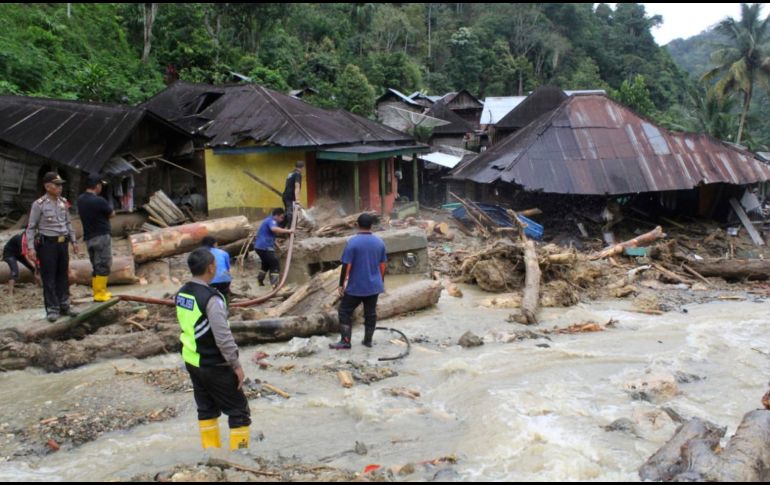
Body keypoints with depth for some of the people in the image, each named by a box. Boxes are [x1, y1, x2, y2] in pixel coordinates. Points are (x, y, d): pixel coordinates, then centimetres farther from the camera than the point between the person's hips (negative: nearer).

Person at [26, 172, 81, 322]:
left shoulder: (63, 202, 7)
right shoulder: (39, 204, -10)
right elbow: (31, 228, -8)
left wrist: (74, 241, 14)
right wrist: (31, 247, -14)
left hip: (62, 242, 6)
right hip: (47, 243, -6)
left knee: (63, 275, 11)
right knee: (49, 277, -1)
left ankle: (64, 305, 20)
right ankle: (52, 309, 4)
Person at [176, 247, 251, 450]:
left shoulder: (182, 294, 2)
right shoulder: (211, 298, -24)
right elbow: (223, 337, -24)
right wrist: (236, 364, -14)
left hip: (192, 362, 8)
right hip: (214, 366, -8)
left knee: (206, 409, 19)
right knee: (239, 411, 3)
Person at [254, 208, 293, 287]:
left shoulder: (269, 220, 22)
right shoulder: (271, 221, -11)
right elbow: (274, 229, -35)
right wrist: (287, 231, -32)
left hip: (259, 246, 10)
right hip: (265, 247, -10)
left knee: (266, 263, 26)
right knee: (275, 264, -8)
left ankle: (260, 281, 34)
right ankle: (274, 284, -17)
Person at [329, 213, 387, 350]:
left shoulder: (353, 242, -14)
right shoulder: (379, 242, 2)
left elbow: (346, 265, -14)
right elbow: (383, 265, 9)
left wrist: (341, 284, -6)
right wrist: (381, 281, 21)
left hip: (355, 286, -5)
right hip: (374, 286, 5)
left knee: (345, 312, 6)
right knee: (370, 313, 13)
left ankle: (345, 342, 3)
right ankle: (368, 340, 21)